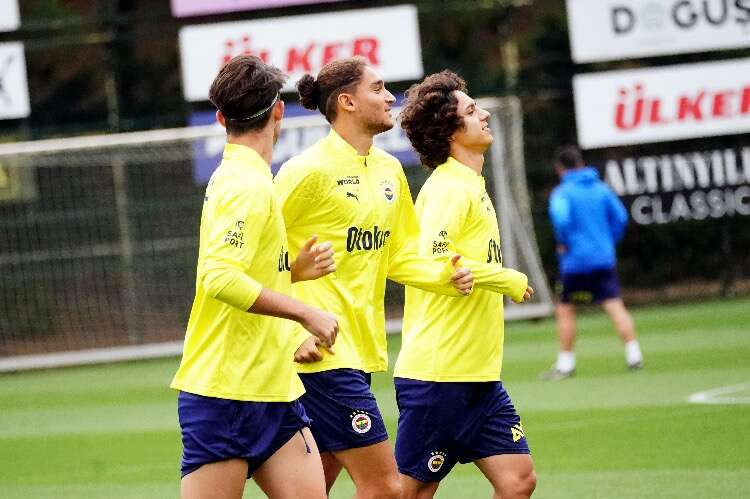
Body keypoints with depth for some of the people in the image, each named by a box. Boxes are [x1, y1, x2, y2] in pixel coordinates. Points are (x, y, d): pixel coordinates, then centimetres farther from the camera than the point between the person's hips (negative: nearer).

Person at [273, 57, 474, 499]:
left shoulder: (390, 170, 12)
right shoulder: (310, 170, -12)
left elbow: (398, 256, 20)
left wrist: (443, 278, 1)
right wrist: (293, 330, -16)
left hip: (362, 353, 8)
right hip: (322, 353, -8)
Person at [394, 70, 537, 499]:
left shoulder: (471, 186, 16)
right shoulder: (448, 189, -14)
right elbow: (435, 262, -27)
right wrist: (512, 281, -16)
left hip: (479, 376, 9)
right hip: (437, 377, -9)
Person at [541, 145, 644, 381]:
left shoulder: (562, 192, -8)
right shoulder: (601, 188, 8)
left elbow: (561, 219, -24)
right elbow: (620, 217, 8)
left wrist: (564, 244, -9)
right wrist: (610, 241, 15)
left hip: (575, 261, -4)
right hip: (604, 259, 4)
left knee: (565, 310, 7)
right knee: (615, 306, 2)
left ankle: (565, 363, 9)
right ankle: (633, 354, -6)